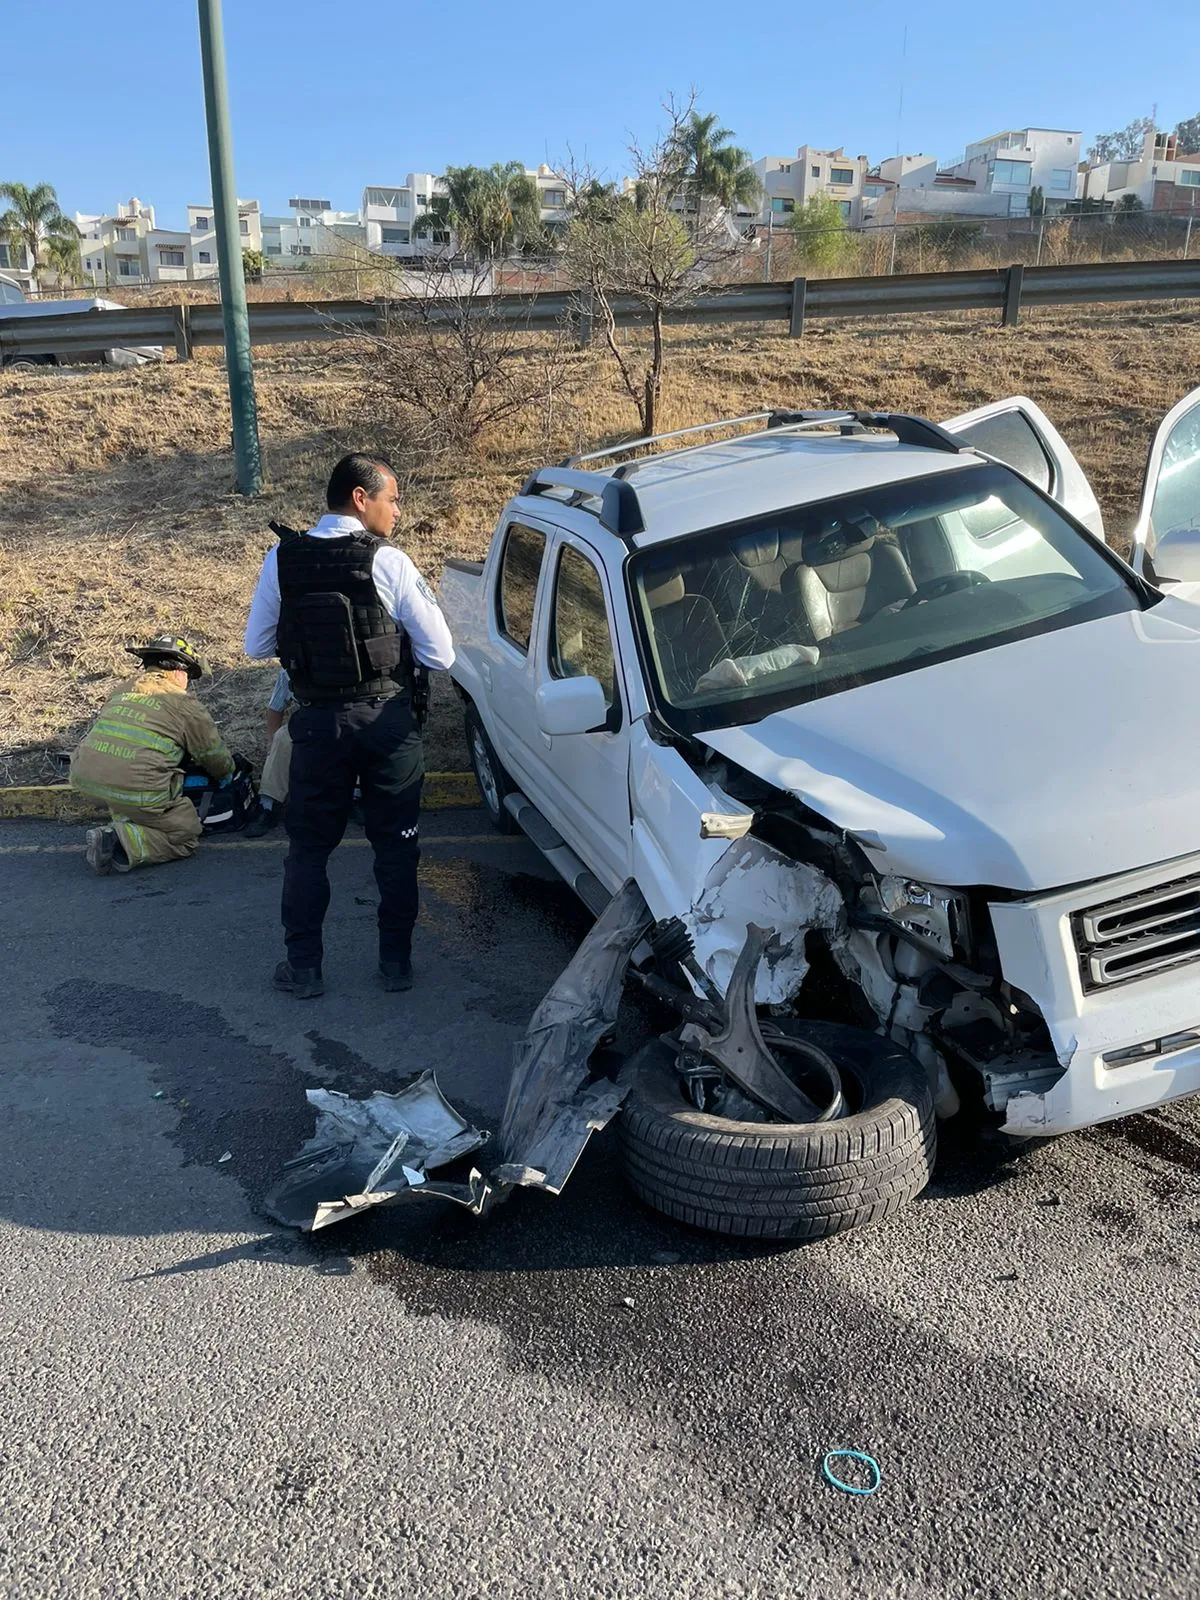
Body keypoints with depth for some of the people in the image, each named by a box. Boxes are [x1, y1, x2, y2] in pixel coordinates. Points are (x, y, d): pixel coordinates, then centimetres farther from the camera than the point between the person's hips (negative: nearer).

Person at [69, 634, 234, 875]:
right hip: (137, 789, -6)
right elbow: (218, 760, 13)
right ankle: (124, 844, -10)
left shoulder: (121, 691, 20)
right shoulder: (185, 705, 4)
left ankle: (124, 820, 14)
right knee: (187, 834, 11)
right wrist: (225, 774, 37)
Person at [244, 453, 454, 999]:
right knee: (396, 844, 13)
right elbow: (440, 654, -9)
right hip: (387, 721, -1)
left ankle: (303, 966, 19)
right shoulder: (389, 563, -12)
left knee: (308, 845, 14)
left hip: (318, 721, 2)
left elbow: (257, 646, 6)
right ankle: (396, 961, 21)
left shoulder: (282, 559, -3)